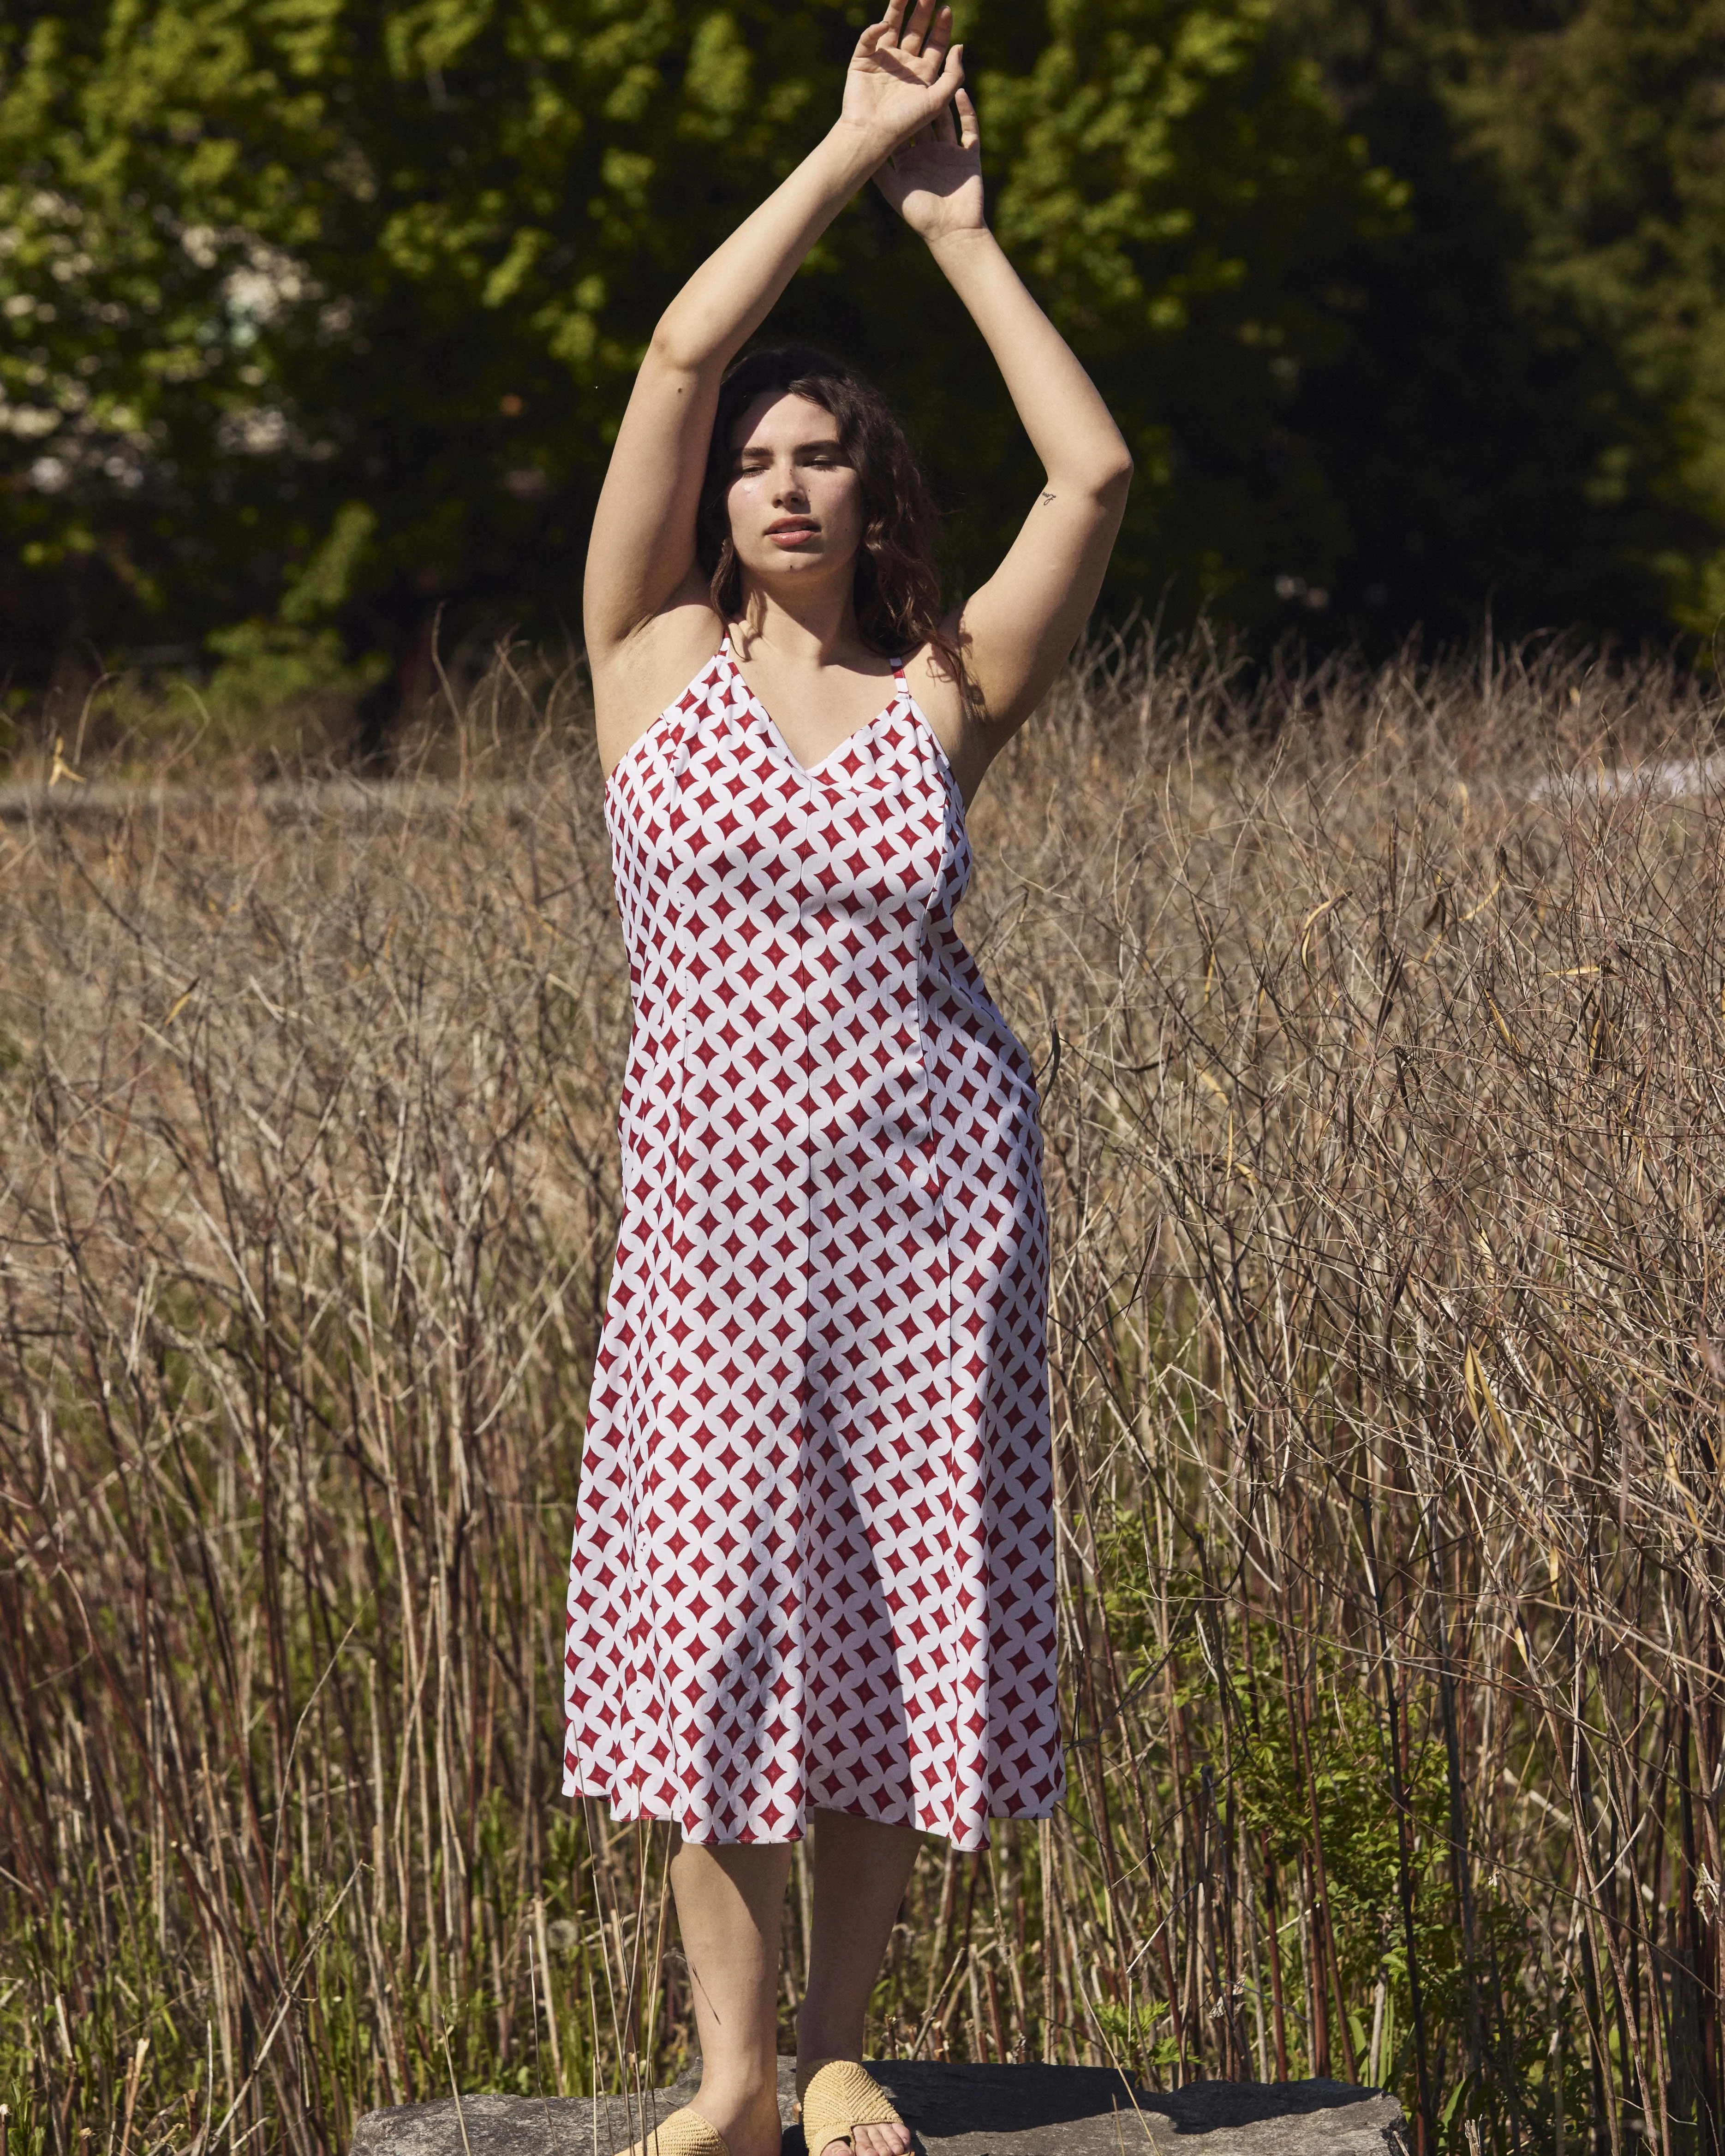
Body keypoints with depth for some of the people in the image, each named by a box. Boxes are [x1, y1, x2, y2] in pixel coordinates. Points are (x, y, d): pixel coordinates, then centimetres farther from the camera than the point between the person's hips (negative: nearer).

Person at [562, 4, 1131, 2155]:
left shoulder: (943, 694, 3)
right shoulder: (653, 658, 2)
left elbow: (1097, 474, -5)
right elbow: (676, 357, -6)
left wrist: (957, 228, -1)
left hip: (937, 1189, 1)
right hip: (719, 1189, 0)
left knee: (899, 1608, 4)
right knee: (714, 1612, -2)